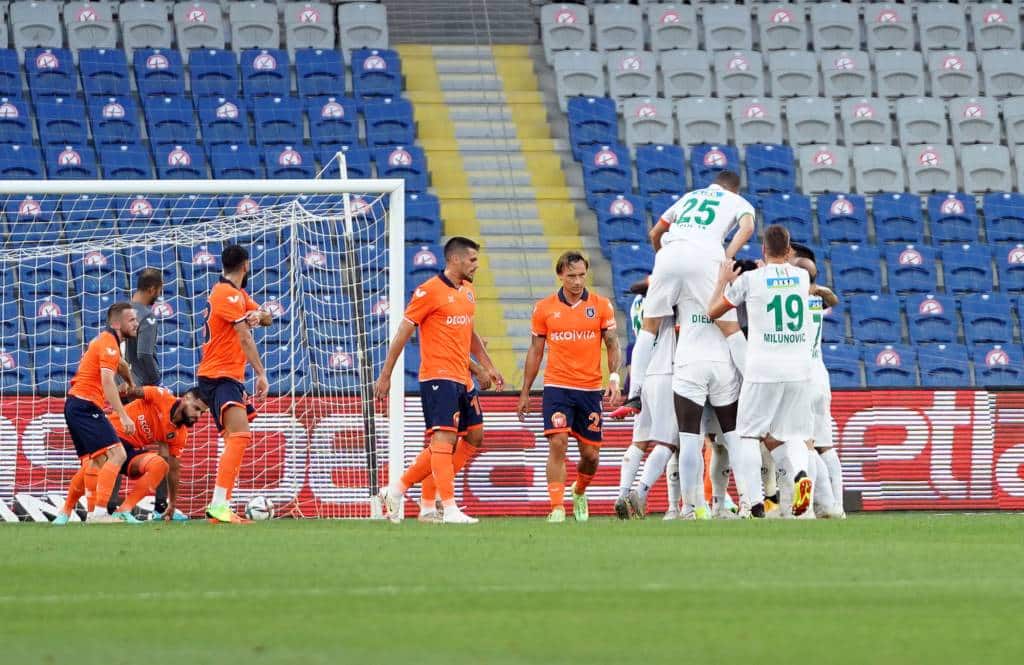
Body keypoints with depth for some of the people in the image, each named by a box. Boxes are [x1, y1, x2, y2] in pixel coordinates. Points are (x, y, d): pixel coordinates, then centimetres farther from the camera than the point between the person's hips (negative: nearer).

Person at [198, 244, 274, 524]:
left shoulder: (236, 294, 19)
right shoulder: (228, 295, -12)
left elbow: (268, 318, 13)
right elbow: (245, 338, -16)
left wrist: (259, 315, -10)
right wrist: (261, 374, -18)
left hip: (229, 378, 11)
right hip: (218, 377, -11)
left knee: (235, 442, 12)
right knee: (240, 435, -25)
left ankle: (221, 508, 11)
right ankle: (219, 504, -35)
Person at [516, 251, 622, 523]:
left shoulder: (601, 306, 2)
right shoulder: (545, 308, 3)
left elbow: (612, 346, 4)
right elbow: (535, 351, 9)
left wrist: (614, 379, -12)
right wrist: (525, 393, 10)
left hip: (590, 389, 1)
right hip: (557, 387, -1)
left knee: (590, 454, 7)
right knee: (557, 444, -17)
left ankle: (579, 493, 37)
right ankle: (557, 508, -17)